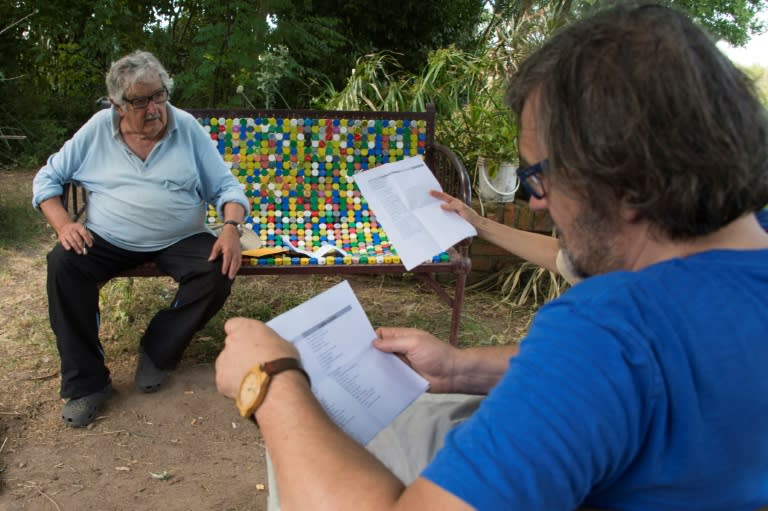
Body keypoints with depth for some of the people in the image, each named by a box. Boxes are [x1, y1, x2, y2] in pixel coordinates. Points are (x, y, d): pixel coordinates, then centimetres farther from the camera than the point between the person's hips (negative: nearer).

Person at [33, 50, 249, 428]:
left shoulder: (187, 128, 0)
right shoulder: (97, 129, 2)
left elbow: (225, 187, 1)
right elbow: (47, 178, 8)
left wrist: (231, 228, -19)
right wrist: (63, 224, -10)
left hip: (180, 240, 0)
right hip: (108, 240, 1)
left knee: (218, 273, -28)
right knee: (62, 263, -27)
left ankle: (157, 353, -5)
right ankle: (86, 382, -15)